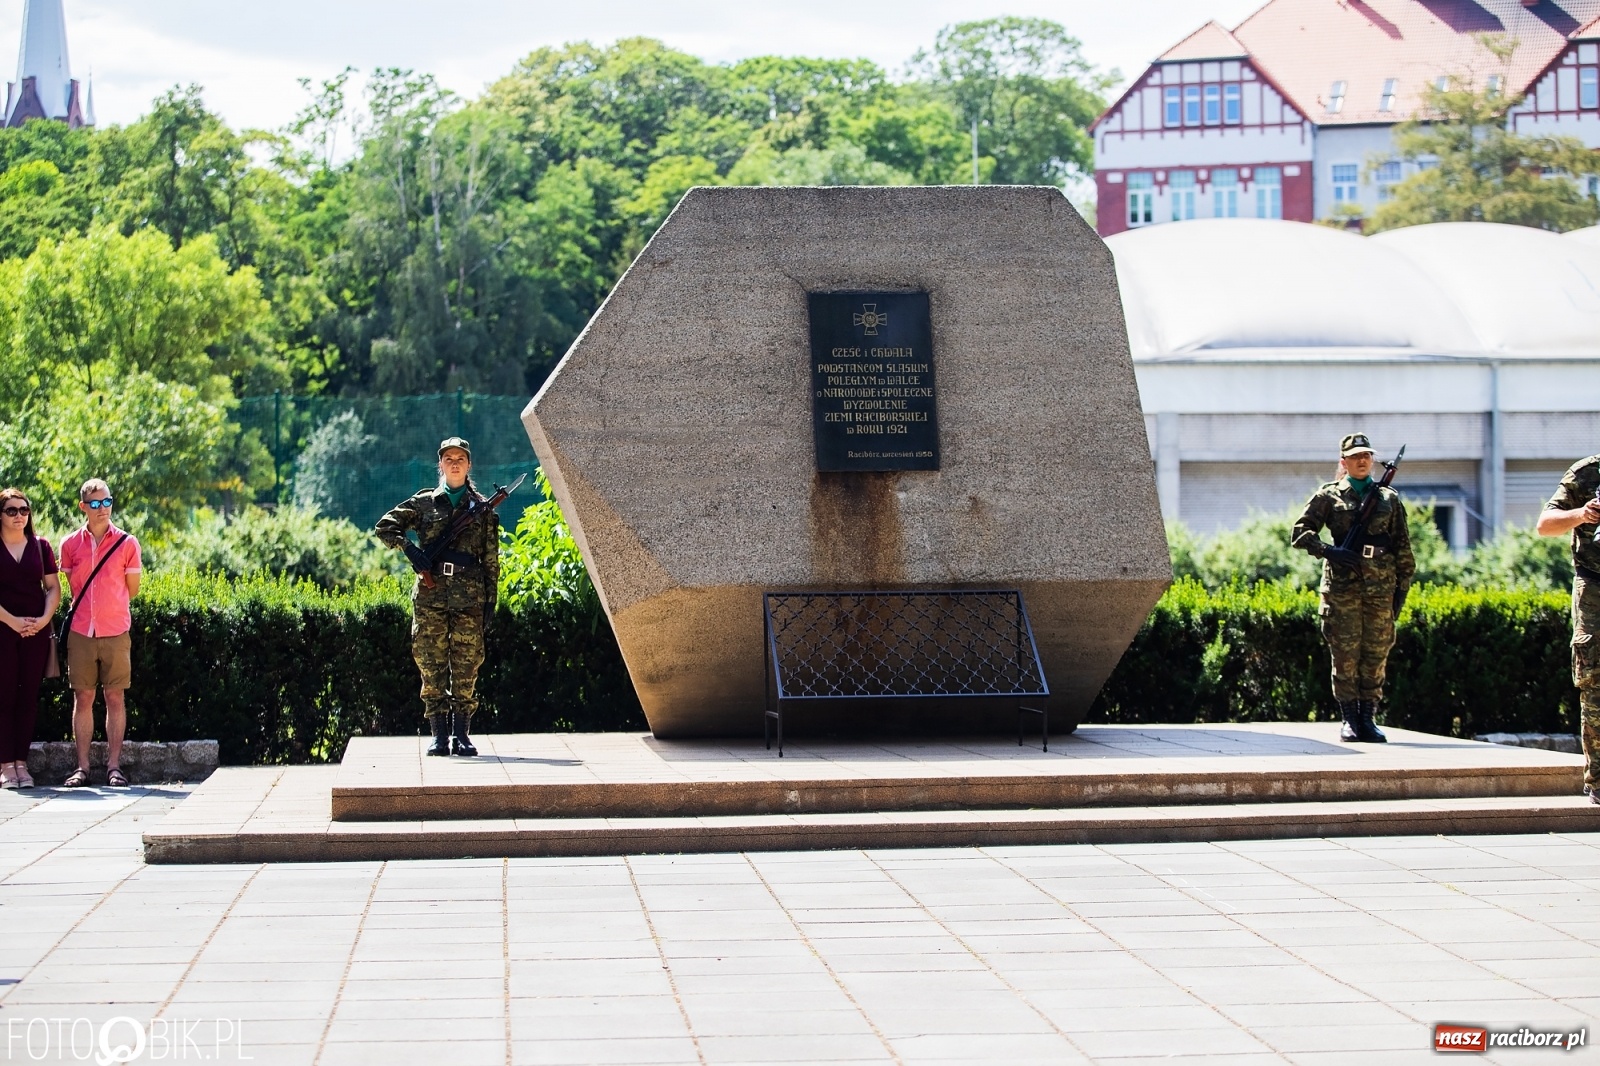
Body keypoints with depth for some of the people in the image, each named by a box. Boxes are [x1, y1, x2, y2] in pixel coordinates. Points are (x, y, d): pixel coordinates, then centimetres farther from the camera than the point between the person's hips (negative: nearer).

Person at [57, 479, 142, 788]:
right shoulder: (70, 545, 5)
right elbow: (73, 586, 15)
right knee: (83, 698, 2)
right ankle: (82, 767, 5)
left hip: (116, 633, -1)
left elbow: (132, 588, 8)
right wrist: (86, 610, 12)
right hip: (81, 632, 1)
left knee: (115, 698, 1)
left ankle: (114, 766, 3)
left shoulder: (127, 543, 1)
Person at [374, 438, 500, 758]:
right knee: (432, 664, -1)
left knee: (466, 665, -1)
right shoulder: (424, 503, 9)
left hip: (469, 596, 0)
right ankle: (439, 734, 3)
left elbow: (491, 559, 10)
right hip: (431, 594, 0)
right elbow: (384, 527, 10)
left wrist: (491, 599, 4)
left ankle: (462, 734, 5)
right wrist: (409, 550, -6)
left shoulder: (482, 508, 10)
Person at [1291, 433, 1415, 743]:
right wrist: (1329, 551, -14)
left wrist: (1402, 588, 7)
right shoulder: (1328, 497, 6)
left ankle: (1368, 719, 9)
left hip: (1381, 588, 2)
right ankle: (1349, 720, 4)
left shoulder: (1389, 499, 13)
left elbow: (1403, 547, 13)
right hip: (1342, 586, -2)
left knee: (1376, 656, 2)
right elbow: (1300, 533, 2)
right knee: (1345, 655, -3)